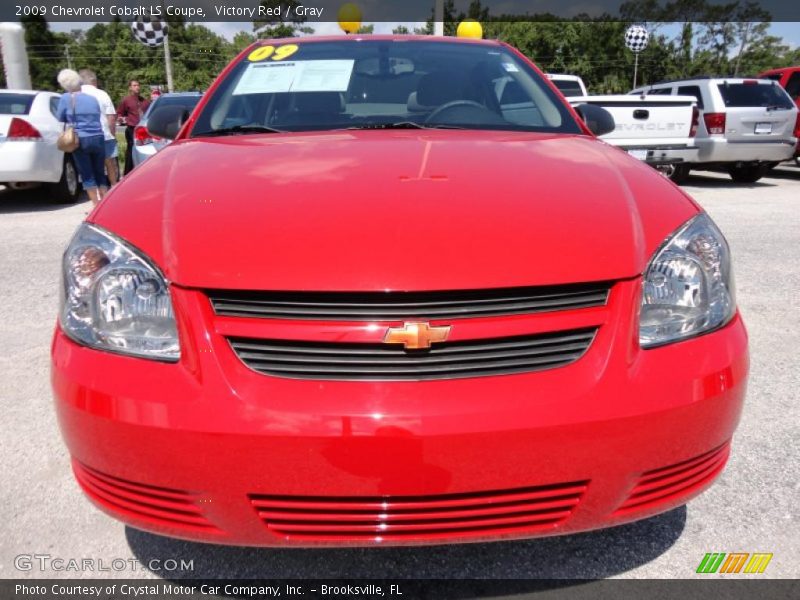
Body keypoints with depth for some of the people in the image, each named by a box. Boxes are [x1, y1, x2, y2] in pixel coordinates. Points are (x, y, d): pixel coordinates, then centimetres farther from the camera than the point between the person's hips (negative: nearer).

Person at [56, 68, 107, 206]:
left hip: (80, 140, -4)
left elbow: (60, 119, 6)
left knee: (87, 176, 3)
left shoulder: (66, 98, -2)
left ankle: (97, 206, 0)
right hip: (98, 138, 4)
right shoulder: (92, 98, 11)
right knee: (100, 174, 11)